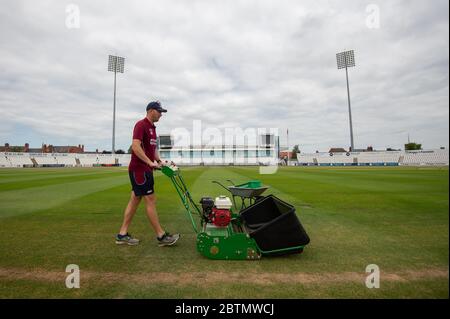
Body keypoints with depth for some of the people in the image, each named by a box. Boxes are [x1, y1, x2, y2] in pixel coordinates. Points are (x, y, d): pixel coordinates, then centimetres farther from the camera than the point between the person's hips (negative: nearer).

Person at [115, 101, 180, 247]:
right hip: (139, 169, -10)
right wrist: (150, 162, -25)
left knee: (135, 200, 12)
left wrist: (159, 160, 8)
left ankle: (122, 234, 21)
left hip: (145, 170, 10)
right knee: (150, 200, -5)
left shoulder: (152, 128, 18)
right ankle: (161, 236, 4)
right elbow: (135, 147, -23)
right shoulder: (141, 125, -12)